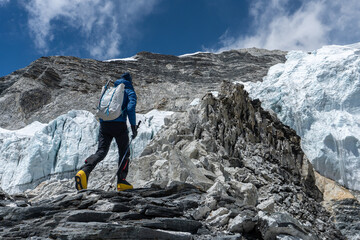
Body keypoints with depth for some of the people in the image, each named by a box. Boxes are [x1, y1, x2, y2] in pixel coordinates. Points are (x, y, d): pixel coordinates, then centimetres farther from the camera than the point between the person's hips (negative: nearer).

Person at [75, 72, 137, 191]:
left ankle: (84, 172, -26)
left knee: (101, 152, -2)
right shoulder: (129, 92, 11)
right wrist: (133, 126, -10)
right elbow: (131, 107, -8)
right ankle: (121, 182, 4)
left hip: (104, 124, 4)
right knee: (124, 153, 10)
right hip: (119, 124, -4)